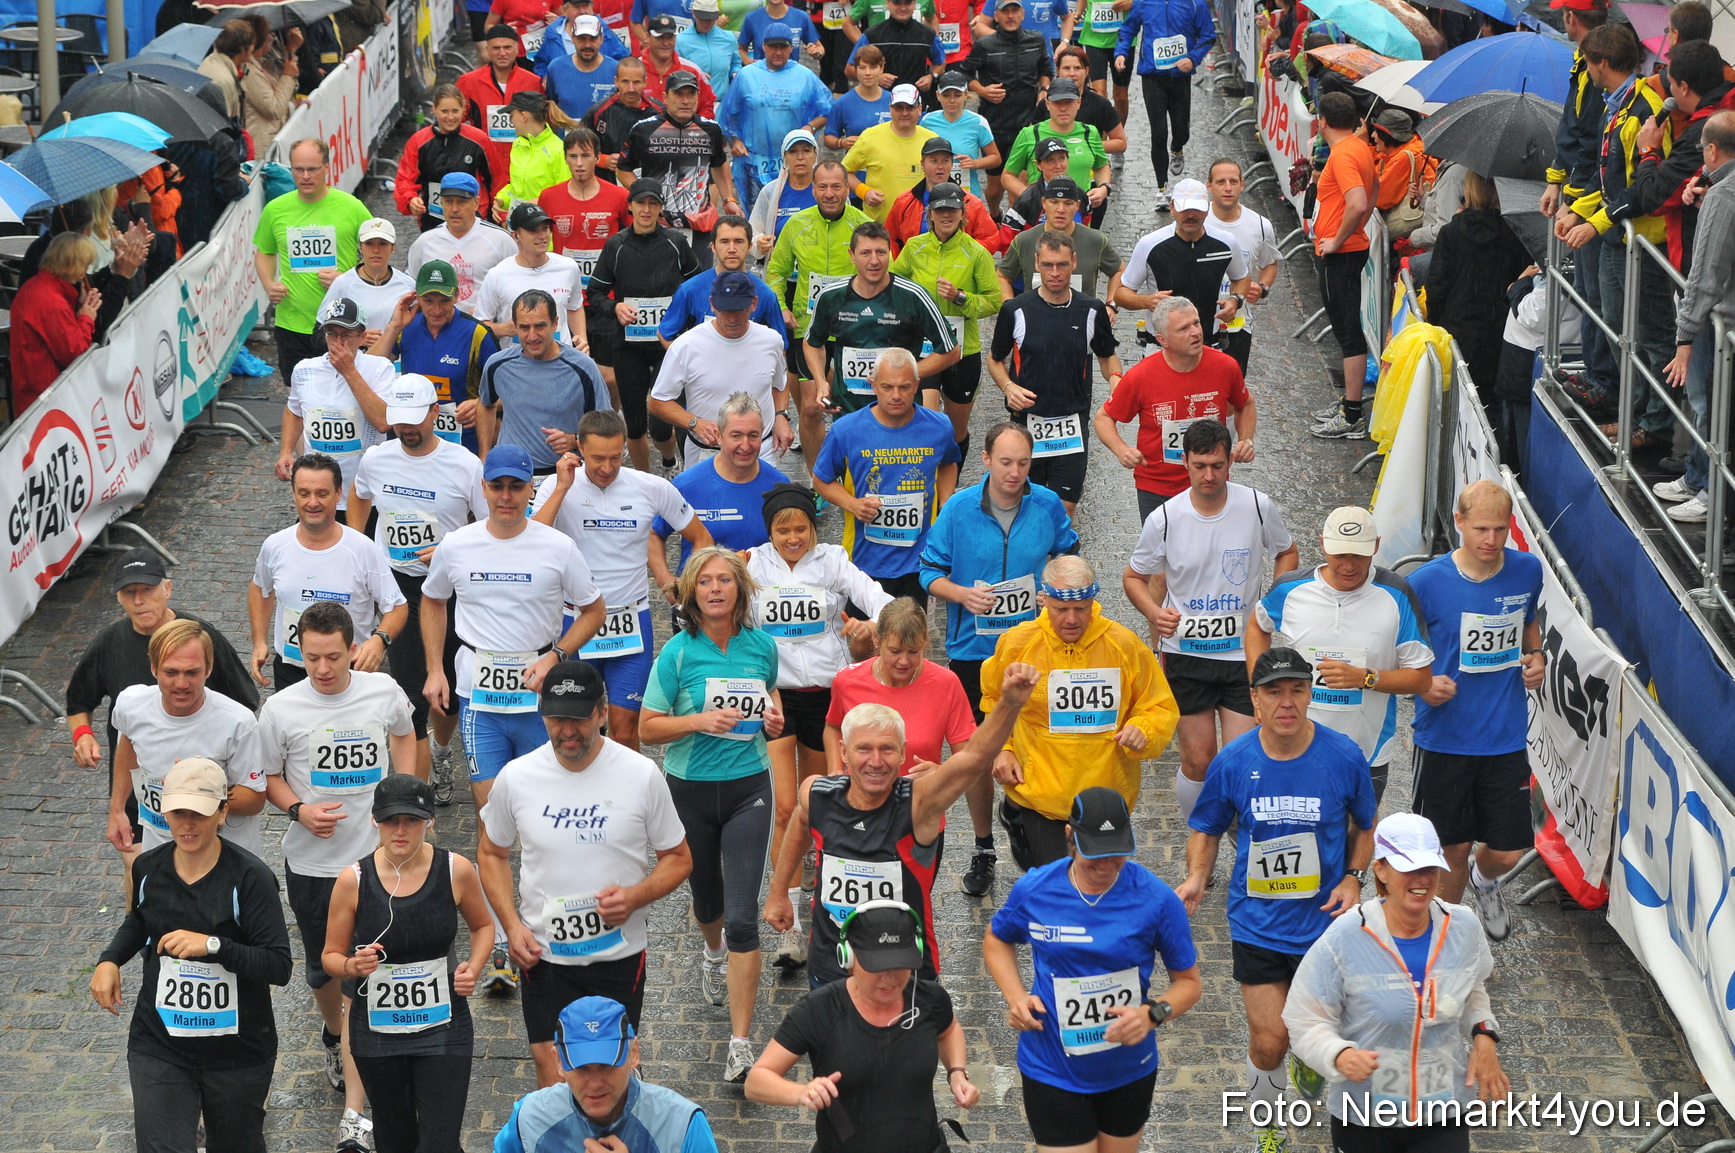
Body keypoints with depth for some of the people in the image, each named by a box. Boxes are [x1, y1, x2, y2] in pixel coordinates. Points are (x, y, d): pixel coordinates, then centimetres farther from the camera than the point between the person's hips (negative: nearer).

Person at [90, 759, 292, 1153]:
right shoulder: (150, 868, -1)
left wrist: (213, 946, -30)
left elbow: (279, 966, -19)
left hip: (237, 1052, -2)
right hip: (159, 1045, 3)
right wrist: (109, 960, 6)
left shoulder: (249, 877, -16)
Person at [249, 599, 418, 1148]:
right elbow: (267, 777, 3)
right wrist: (299, 809, -15)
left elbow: (404, 736, 16)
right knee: (322, 971, 18)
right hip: (311, 862, 1)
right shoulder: (281, 708, -10)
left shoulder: (384, 691, -6)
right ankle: (336, 1036, 53)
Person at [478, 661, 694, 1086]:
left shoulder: (641, 775, -8)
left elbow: (678, 858, 2)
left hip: (619, 955, 0)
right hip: (544, 954, 0)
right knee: (553, 1078, -3)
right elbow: (491, 852, 10)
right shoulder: (516, 777, -5)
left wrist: (636, 896, -18)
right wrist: (512, 924, -3)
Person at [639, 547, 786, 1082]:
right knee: (707, 900, 21)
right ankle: (714, 954, 59)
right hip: (690, 790, 0)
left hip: (749, 788, 0)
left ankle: (741, 1044, -8)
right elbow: (648, 727, -7)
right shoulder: (678, 653, -9)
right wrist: (701, 720, -22)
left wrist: (773, 718, -1)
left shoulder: (761, 645, -1)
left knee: (742, 916, -10)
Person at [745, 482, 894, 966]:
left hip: (826, 691, 2)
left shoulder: (833, 563, 2)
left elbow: (876, 598, -10)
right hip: (773, 692, -2)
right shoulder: (753, 565, 2)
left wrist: (874, 624, -32)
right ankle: (790, 925, -10)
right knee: (784, 808, -11)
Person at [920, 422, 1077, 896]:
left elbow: (1067, 555, 14)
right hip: (973, 649, 0)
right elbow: (931, 572, -2)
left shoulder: (1048, 505, -4)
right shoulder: (959, 509, -8)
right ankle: (983, 848, 26)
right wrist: (963, 594, -20)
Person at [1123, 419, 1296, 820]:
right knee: (1198, 761, 2)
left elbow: (1287, 552, 13)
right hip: (1185, 653, 0)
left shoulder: (1258, 506, -7)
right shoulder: (1164, 519, -9)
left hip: (1244, 650, 0)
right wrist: (1154, 612, -14)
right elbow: (1133, 577, 6)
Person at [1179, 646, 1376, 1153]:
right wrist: (1196, 877, -14)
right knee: (1268, 1043, -3)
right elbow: (1206, 829, 4)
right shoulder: (1232, 762, -11)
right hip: (1257, 925, 0)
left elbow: (1365, 825, 5)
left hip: (1325, 922, 0)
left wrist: (1354, 878, -10)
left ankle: (1309, 1064, 54)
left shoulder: (1343, 756, -12)